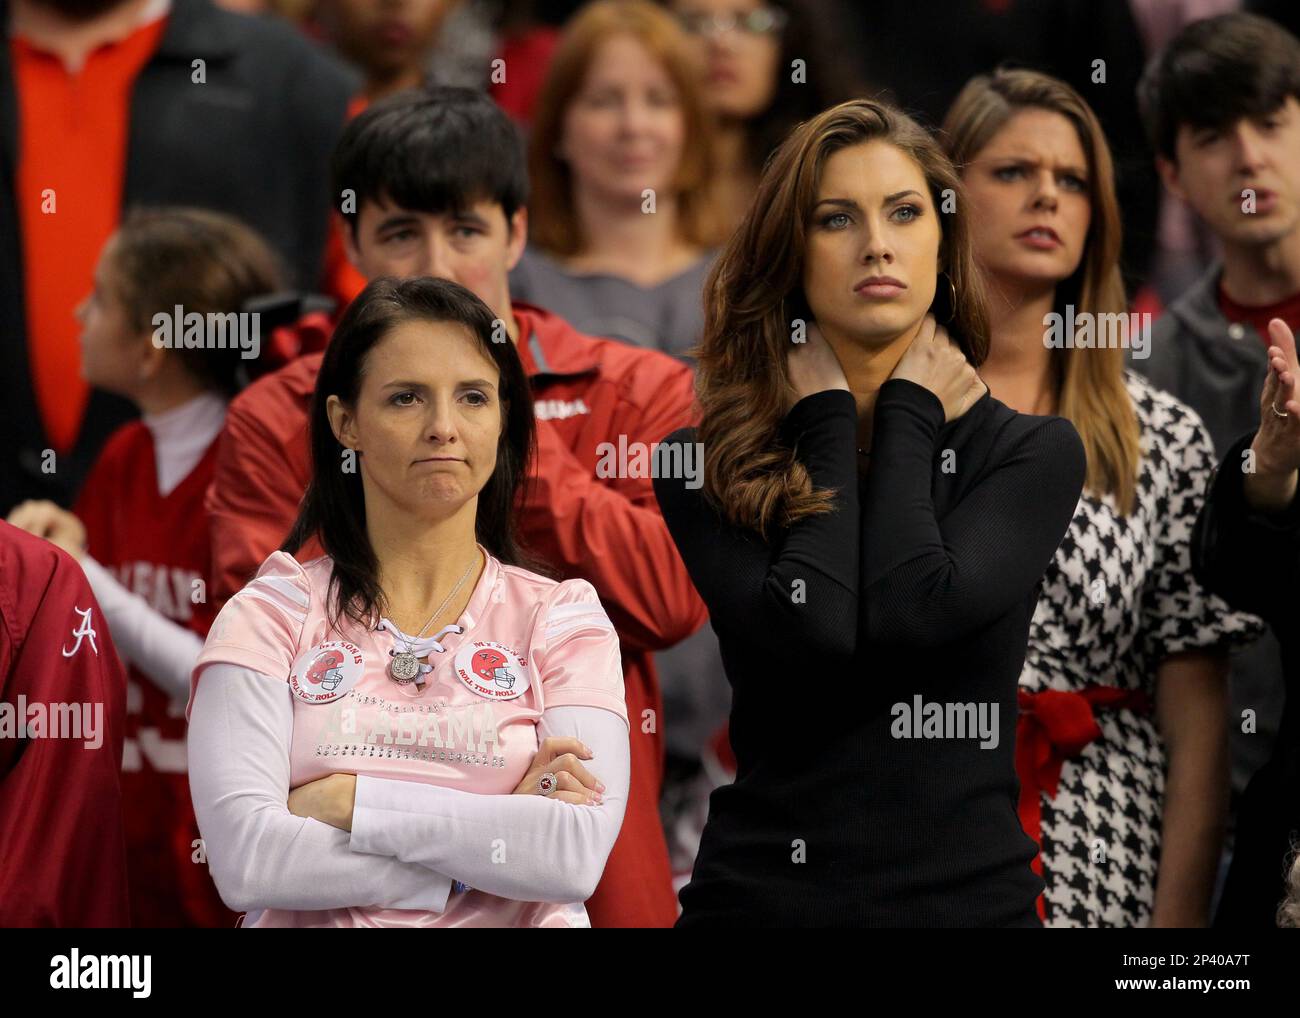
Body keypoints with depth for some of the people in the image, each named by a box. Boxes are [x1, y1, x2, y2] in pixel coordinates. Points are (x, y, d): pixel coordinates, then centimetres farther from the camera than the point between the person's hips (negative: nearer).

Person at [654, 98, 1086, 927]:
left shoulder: (1033, 452, 0)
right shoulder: (702, 462, 0)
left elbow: (912, 615, -16)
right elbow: (809, 633, -16)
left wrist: (907, 412, -5)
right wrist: (828, 421, -6)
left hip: (966, 890, 0)